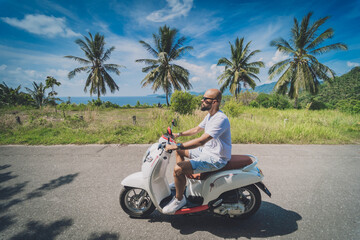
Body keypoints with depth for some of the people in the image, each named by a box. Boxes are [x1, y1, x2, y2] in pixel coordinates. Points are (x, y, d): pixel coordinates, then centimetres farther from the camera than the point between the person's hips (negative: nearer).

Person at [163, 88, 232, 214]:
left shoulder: (221, 119, -25)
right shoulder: (209, 116, 7)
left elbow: (201, 141, -32)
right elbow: (196, 129, 20)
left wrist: (177, 146, -30)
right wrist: (179, 134, 10)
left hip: (216, 159, -10)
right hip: (206, 151, 10)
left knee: (178, 168, -22)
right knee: (179, 151, 17)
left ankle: (179, 199, 3)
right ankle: (180, 183, 25)